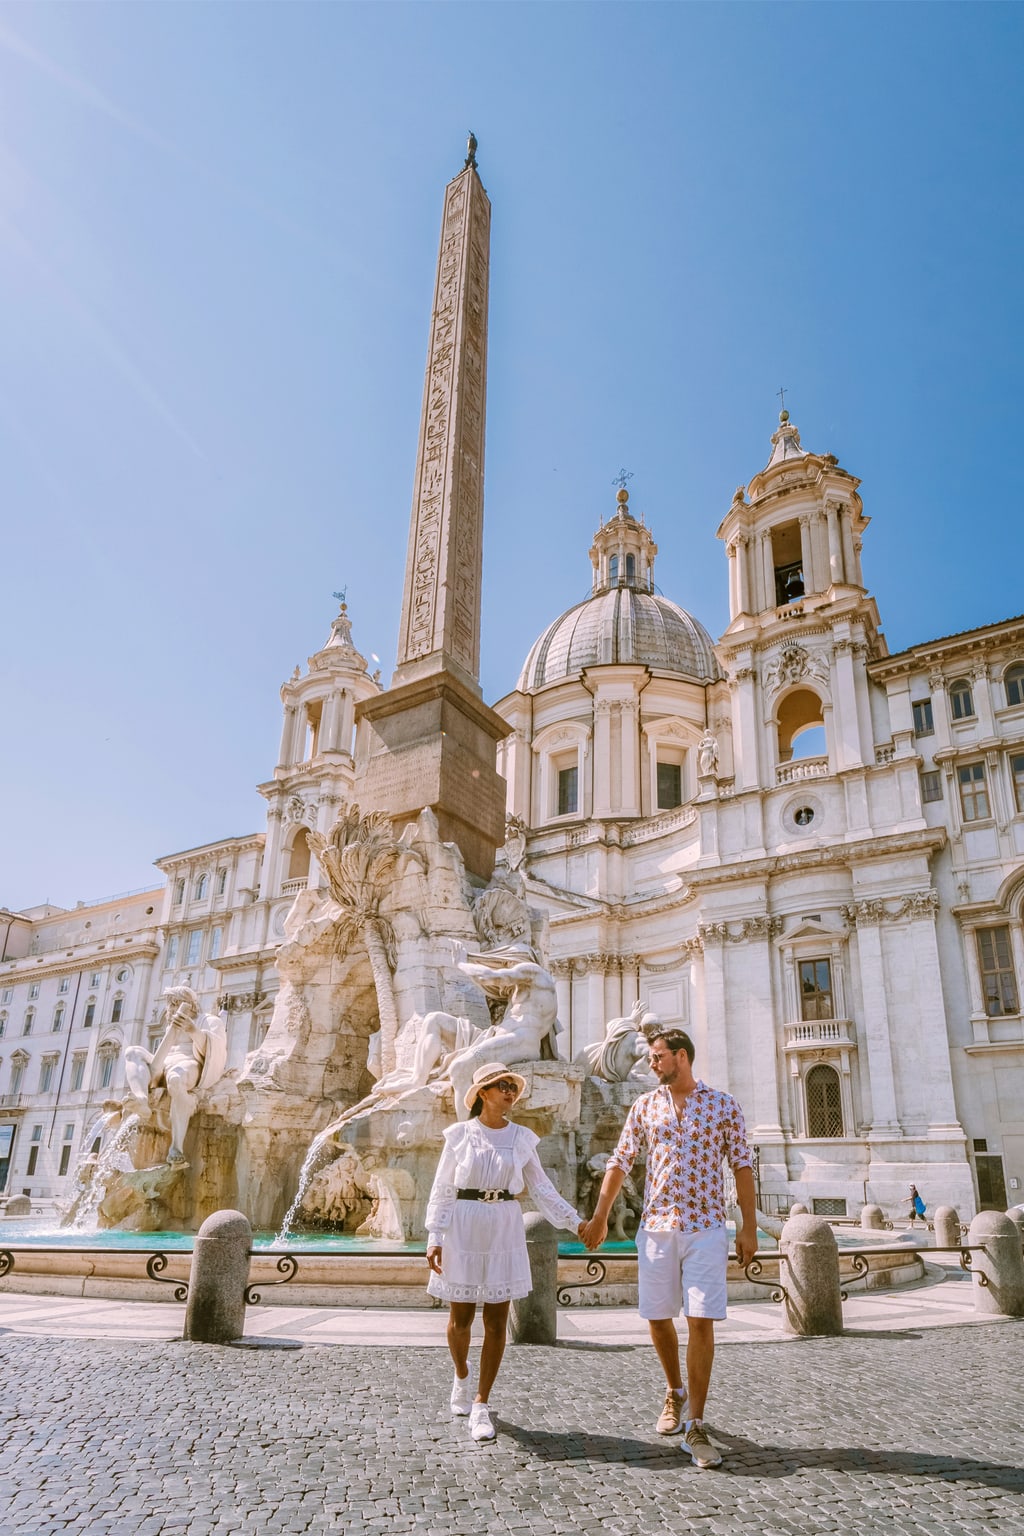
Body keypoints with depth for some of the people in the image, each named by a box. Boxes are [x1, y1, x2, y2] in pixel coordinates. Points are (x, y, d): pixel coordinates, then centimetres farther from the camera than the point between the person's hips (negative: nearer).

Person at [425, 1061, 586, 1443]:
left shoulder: (522, 1137, 4)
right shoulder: (460, 1133, -2)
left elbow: (542, 1189, 7)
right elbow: (442, 1188, -1)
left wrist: (576, 1222, 0)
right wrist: (434, 1237, -7)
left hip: (505, 1230, 2)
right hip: (464, 1228, -2)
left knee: (496, 1320, 2)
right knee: (461, 1317, 7)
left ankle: (481, 1406, 16)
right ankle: (461, 1376, 38)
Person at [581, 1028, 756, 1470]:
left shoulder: (723, 1105, 1)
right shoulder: (645, 1106, 6)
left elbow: (742, 1166, 2)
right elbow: (620, 1162, 9)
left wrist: (749, 1226, -2)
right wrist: (599, 1216, 8)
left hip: (705, 1228, -3)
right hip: (656, 1228, 3)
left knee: (701, 1322, -6)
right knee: (658, 1319, 9)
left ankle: (695, 1427, 4)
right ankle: (675, 1393, 35)